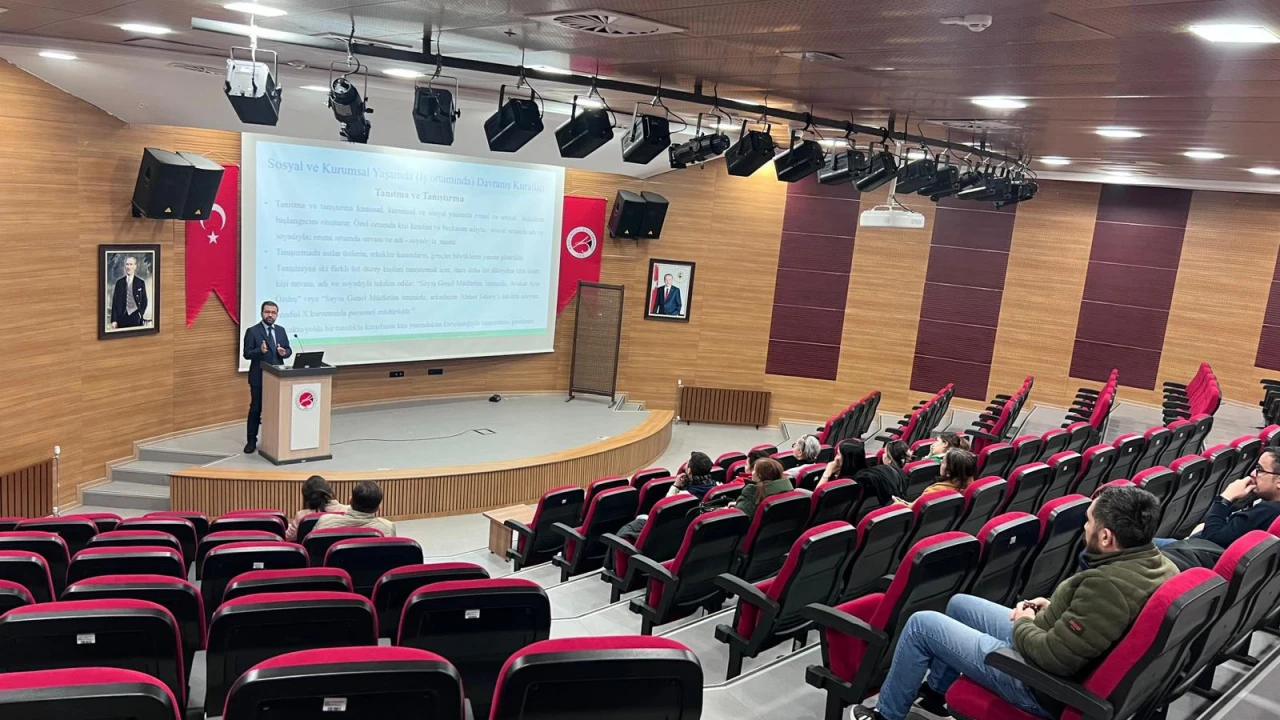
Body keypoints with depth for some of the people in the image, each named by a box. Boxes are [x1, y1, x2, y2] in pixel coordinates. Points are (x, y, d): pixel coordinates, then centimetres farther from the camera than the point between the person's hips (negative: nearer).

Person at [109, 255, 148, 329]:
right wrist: (114, 320, -1)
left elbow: (144, 302, 7)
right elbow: (115, 302, 5)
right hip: (122, 318, 1)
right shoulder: (119, 283, 7)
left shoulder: (140, 283, 4)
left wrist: (140, 314, -6)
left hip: (136, 318, -1)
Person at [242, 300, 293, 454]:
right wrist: (260, 350, -28)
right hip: (259, 377, -4)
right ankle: (251, 441, 11)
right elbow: (247, 354, -10)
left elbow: (288, 350, 9)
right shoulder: (252, 331, -7)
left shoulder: (281, 330, 7)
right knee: (255, 409, 3)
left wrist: (284, 352, -14)